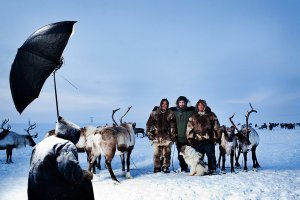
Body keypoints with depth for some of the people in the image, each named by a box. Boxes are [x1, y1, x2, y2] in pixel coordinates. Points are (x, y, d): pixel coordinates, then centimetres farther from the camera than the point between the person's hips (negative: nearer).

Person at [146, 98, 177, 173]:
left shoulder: (170, 114, 7)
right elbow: (149, 124, 6)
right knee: (156, 153, -2)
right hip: (156, 136, -1)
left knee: (167, 153, 1)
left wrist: (173, 135, 2)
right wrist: (149, 133, 0)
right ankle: (157, 167, 8)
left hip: (167, 136, 1)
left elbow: (173, 126, 7)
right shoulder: (154, 113, 4)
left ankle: (165, 167, 10)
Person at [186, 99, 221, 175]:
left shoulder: (211, 115, 9)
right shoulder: (193, 117, 13)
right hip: (197, 140, 2)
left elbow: (216, 127, 9)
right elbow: (189, 128, 10)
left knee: (211, 155, -1)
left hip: (209, 140, -1)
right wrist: (190, 138, 2)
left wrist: (217, 137, 4)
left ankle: (212, 170, 6)